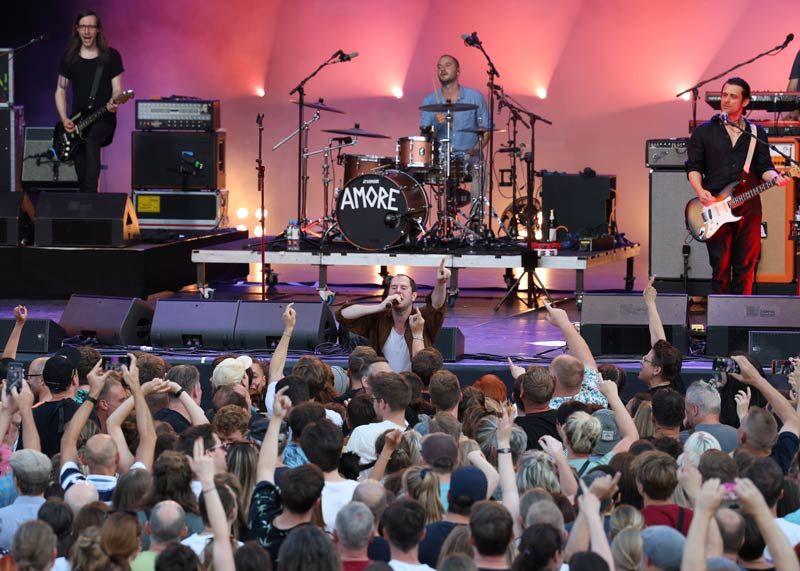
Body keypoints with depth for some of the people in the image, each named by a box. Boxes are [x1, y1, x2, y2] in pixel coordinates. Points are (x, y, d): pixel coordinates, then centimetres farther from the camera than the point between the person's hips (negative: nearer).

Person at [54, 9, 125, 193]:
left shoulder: (111, 56, 0)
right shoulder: (69, 57, 7)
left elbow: (117, 89, -2)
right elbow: (61, 91, 10)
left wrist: (113, 103, -26)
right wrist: (64, 119, -4)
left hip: (104, 118, -4)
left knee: (91, 140, -36)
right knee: (82, 174, 2)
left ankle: (91, 195, -41)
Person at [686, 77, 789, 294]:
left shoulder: (757, 133, 12)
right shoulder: (704, 131, 7)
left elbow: (764, 168, 11)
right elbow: (693, 167, 5)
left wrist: (775, 177, -12)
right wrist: (700, 191, -13)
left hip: (748, 205, 2)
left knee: (746, 266, 2)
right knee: (720, 266, -2)